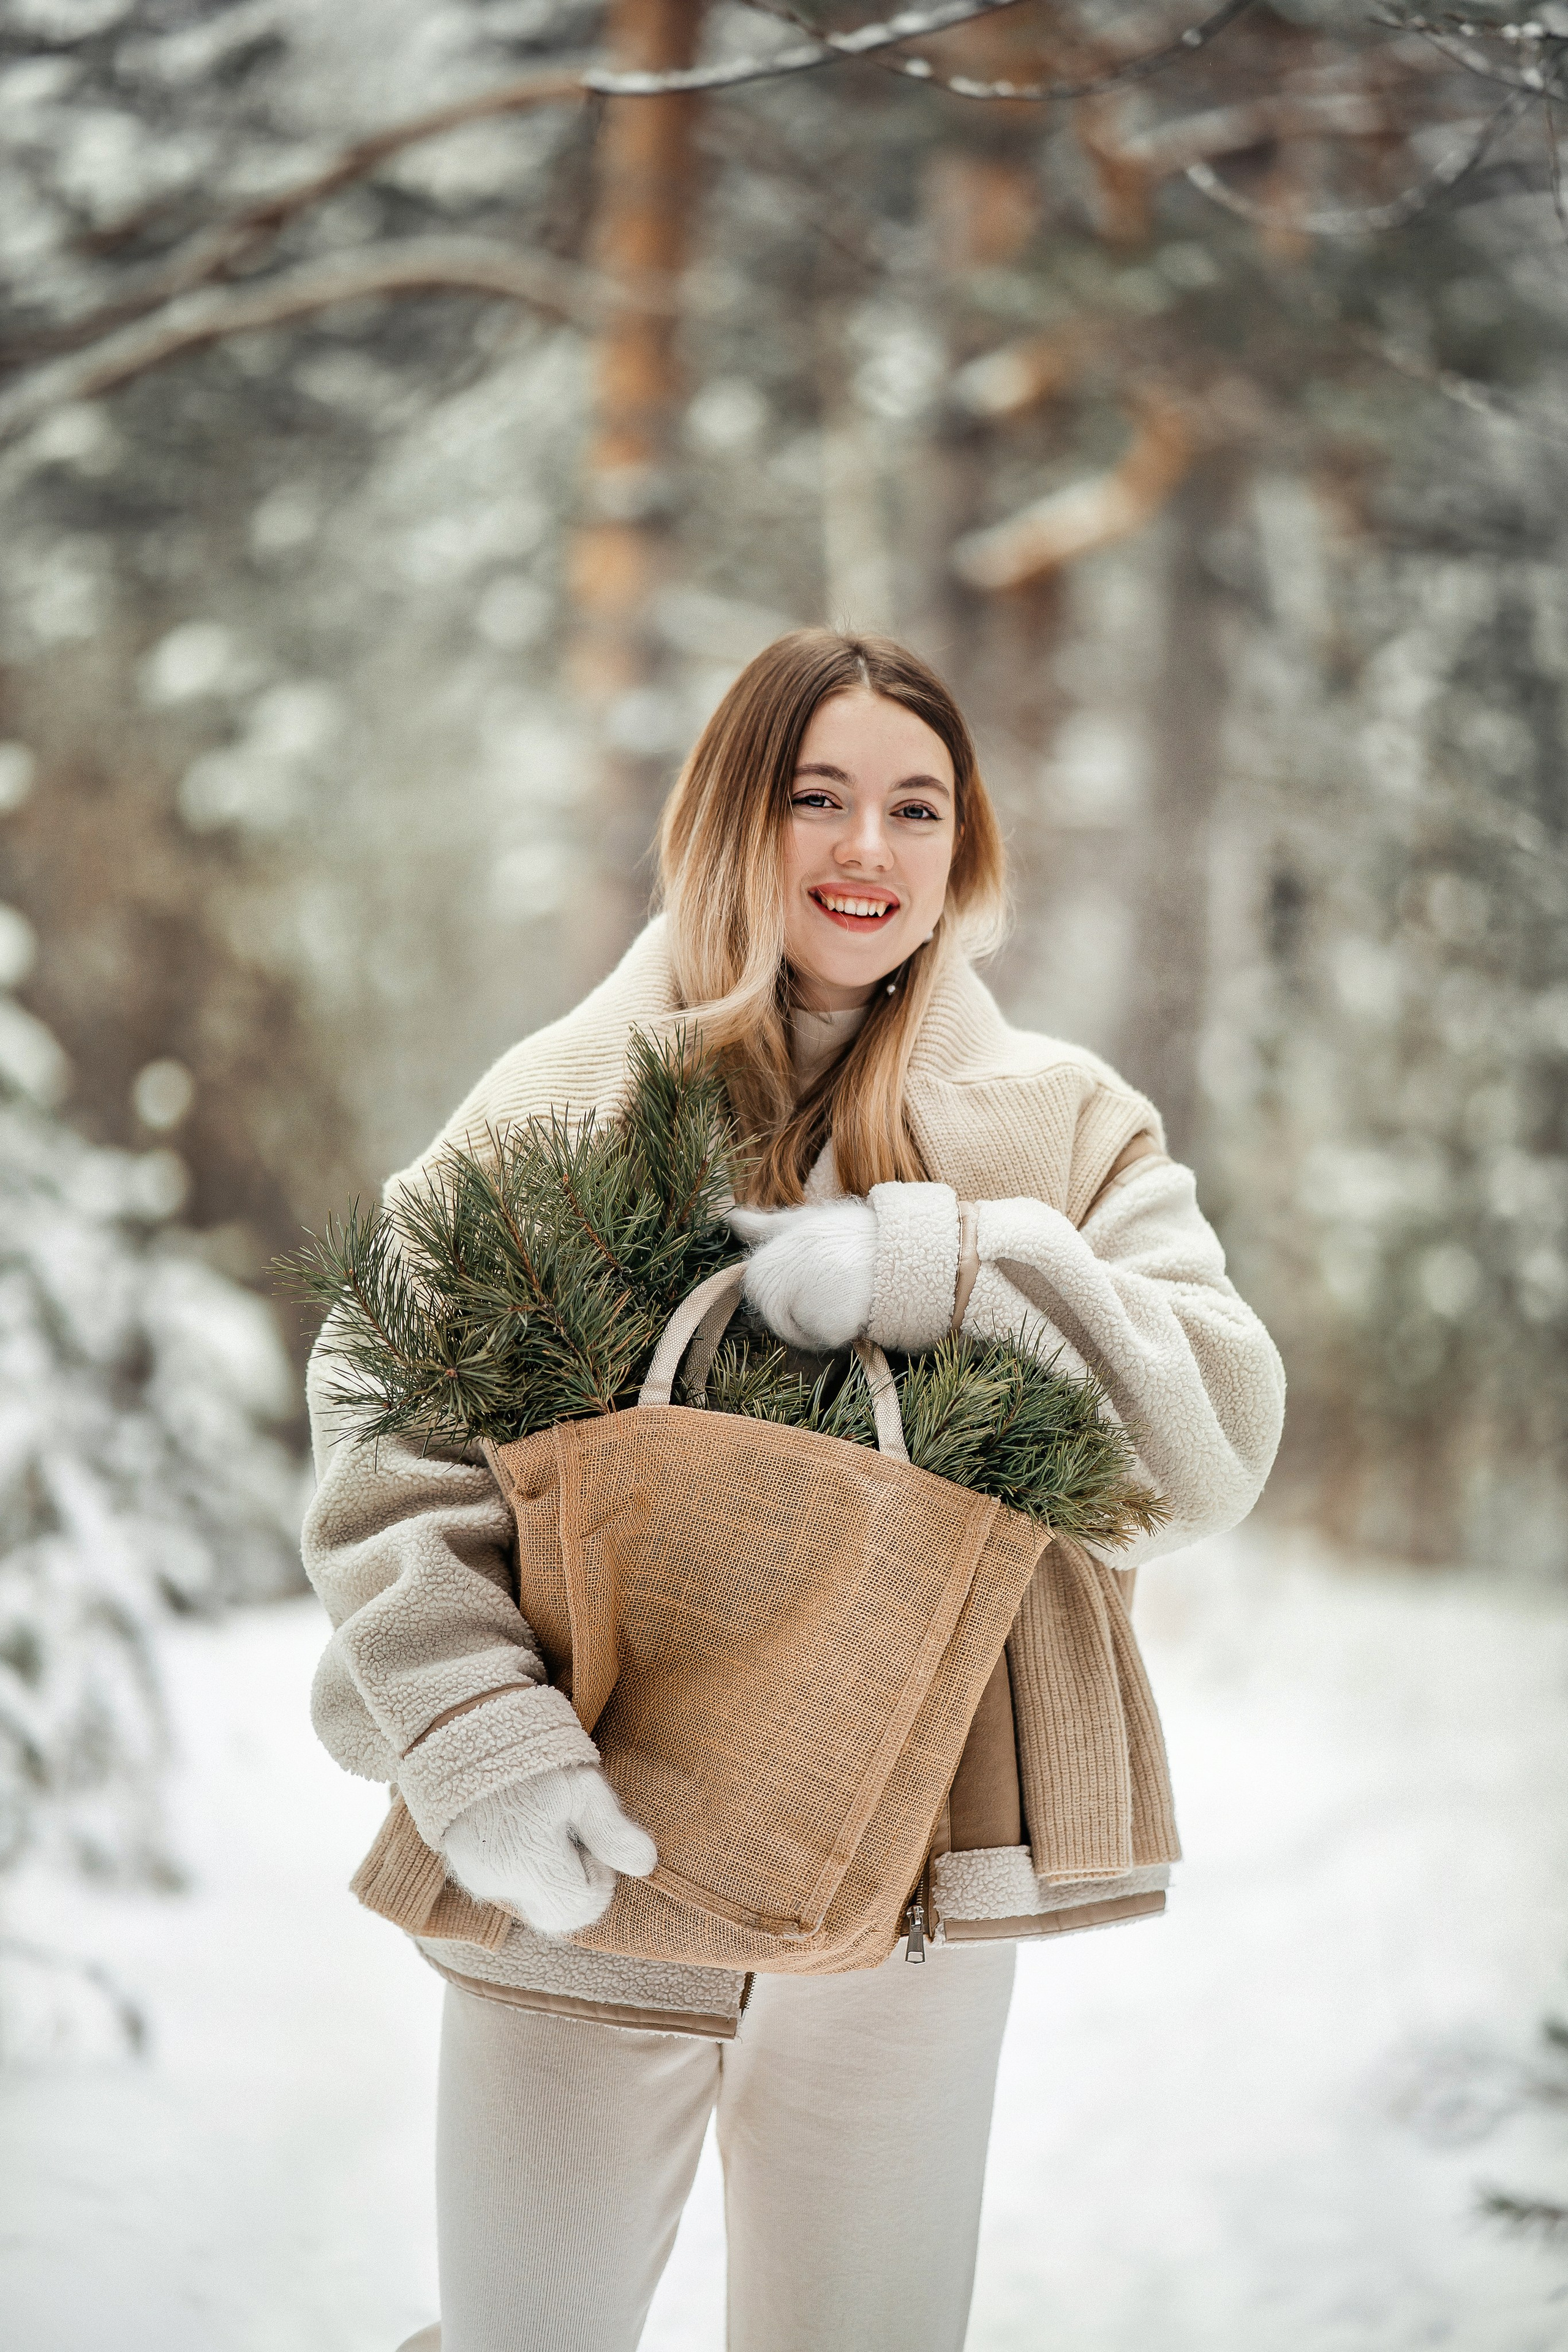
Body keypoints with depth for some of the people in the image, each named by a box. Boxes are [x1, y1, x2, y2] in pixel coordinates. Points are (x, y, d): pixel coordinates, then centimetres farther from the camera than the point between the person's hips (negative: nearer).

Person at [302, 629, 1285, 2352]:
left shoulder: (1064, 1124, 6)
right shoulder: (559, 1098, 3)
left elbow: (1218, 1431, -8)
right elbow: (387, 1446, -6)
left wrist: (932, 1270, -22)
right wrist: (477, 1740, -22)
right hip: (579, 1880, -1)